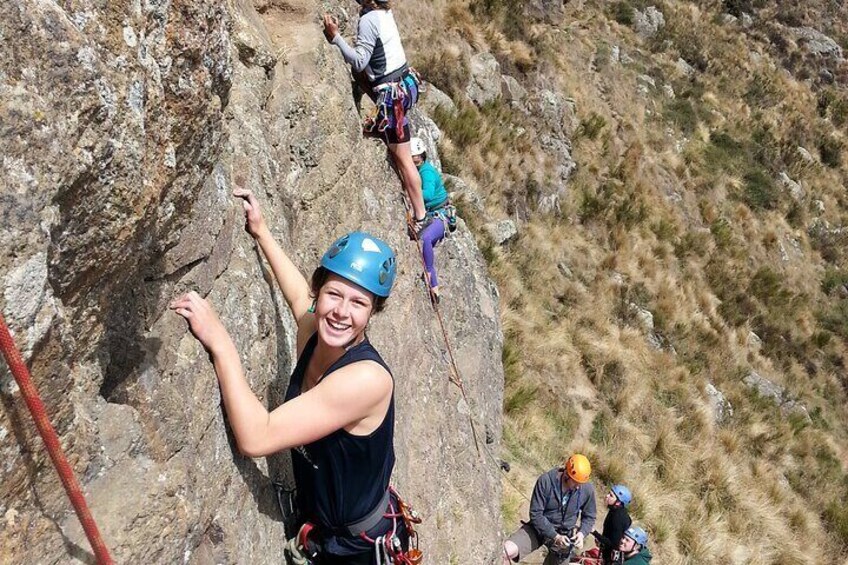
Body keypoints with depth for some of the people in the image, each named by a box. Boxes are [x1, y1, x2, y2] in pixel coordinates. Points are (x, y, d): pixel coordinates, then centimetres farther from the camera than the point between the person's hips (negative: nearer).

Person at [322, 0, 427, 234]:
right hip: (406, 82, 9)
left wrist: (335, 37, -20)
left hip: (394, 92, -9)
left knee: (402, 159, -1)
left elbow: (359, 61, -21)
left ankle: (420, 217, 5)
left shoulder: (368, 20, -18)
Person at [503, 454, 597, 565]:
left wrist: (582, 533, -16)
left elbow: (589, 517, 3)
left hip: (564, 534, 2)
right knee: (506, 551, -26)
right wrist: (555, 536, -27)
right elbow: (535, 514, -19)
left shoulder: (587, 489, -15)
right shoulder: (546, 481, -22)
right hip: (540, 529, -2)